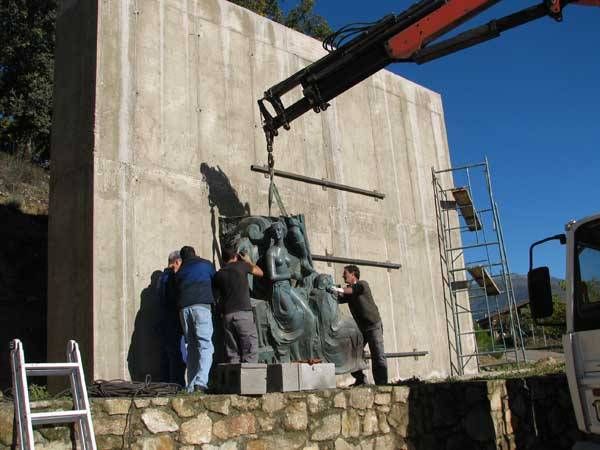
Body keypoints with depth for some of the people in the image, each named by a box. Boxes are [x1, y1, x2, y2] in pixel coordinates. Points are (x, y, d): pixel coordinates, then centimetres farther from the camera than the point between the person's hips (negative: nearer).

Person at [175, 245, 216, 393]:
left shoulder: (179, 271, 27)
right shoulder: (206, 264, 17)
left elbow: (176, 291, 23)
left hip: (184, 308, 4)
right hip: (201, 306, -4)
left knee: (192, 347, 10)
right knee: (206, 345, -8)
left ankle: (191, 386, 6)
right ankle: (201, 381, -25)